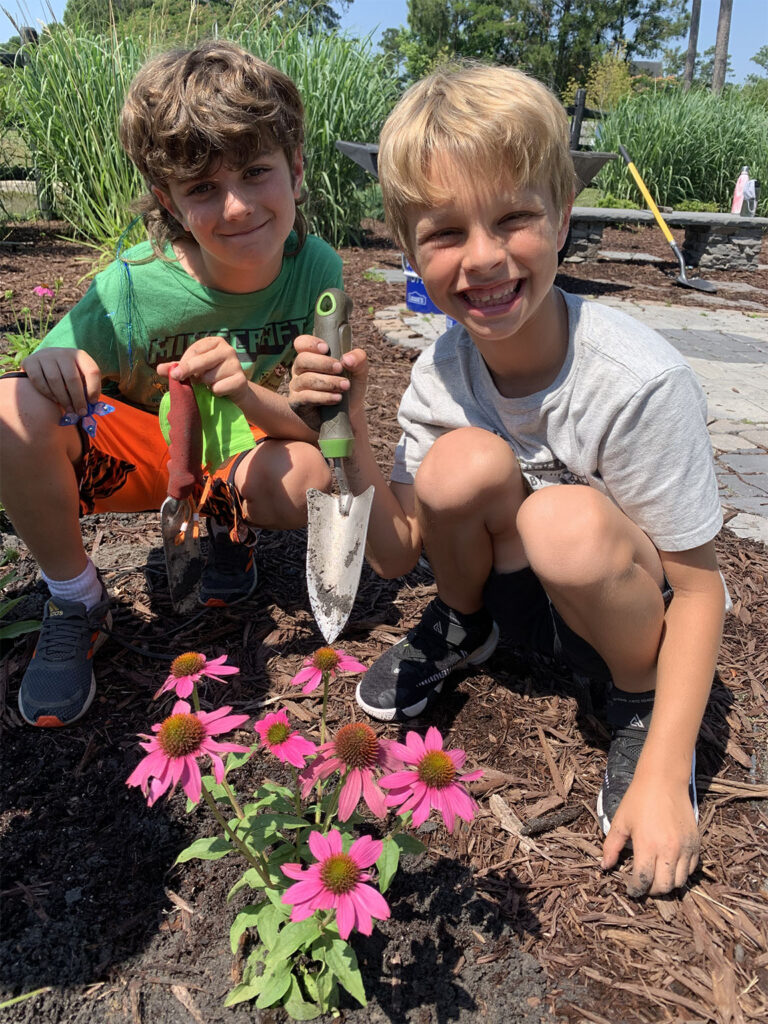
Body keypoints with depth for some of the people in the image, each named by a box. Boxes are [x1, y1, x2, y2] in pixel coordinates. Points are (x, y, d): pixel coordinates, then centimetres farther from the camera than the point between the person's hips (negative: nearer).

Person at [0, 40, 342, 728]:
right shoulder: (131, 287, -23)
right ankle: (76, 601, -5)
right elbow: (67, 379, -11)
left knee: (318, 477, -33)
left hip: (243, 450, 1)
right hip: (139, 452, 0)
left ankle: (233, 523, 6)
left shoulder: (315, 269, -20)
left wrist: (249, 394, -39)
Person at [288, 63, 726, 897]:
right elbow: (397, 555, -10)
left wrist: (663, 775, -24)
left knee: (568, 522, -36)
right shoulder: (441, 371, -14)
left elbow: (697, 587, -20)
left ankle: (644, 700, -4)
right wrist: (348, 436, -26)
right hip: (522, 591, 3)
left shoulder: (641, 382, -28)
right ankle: (463, 627, 5)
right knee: (464, 463, -27)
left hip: (640, 614, -2)